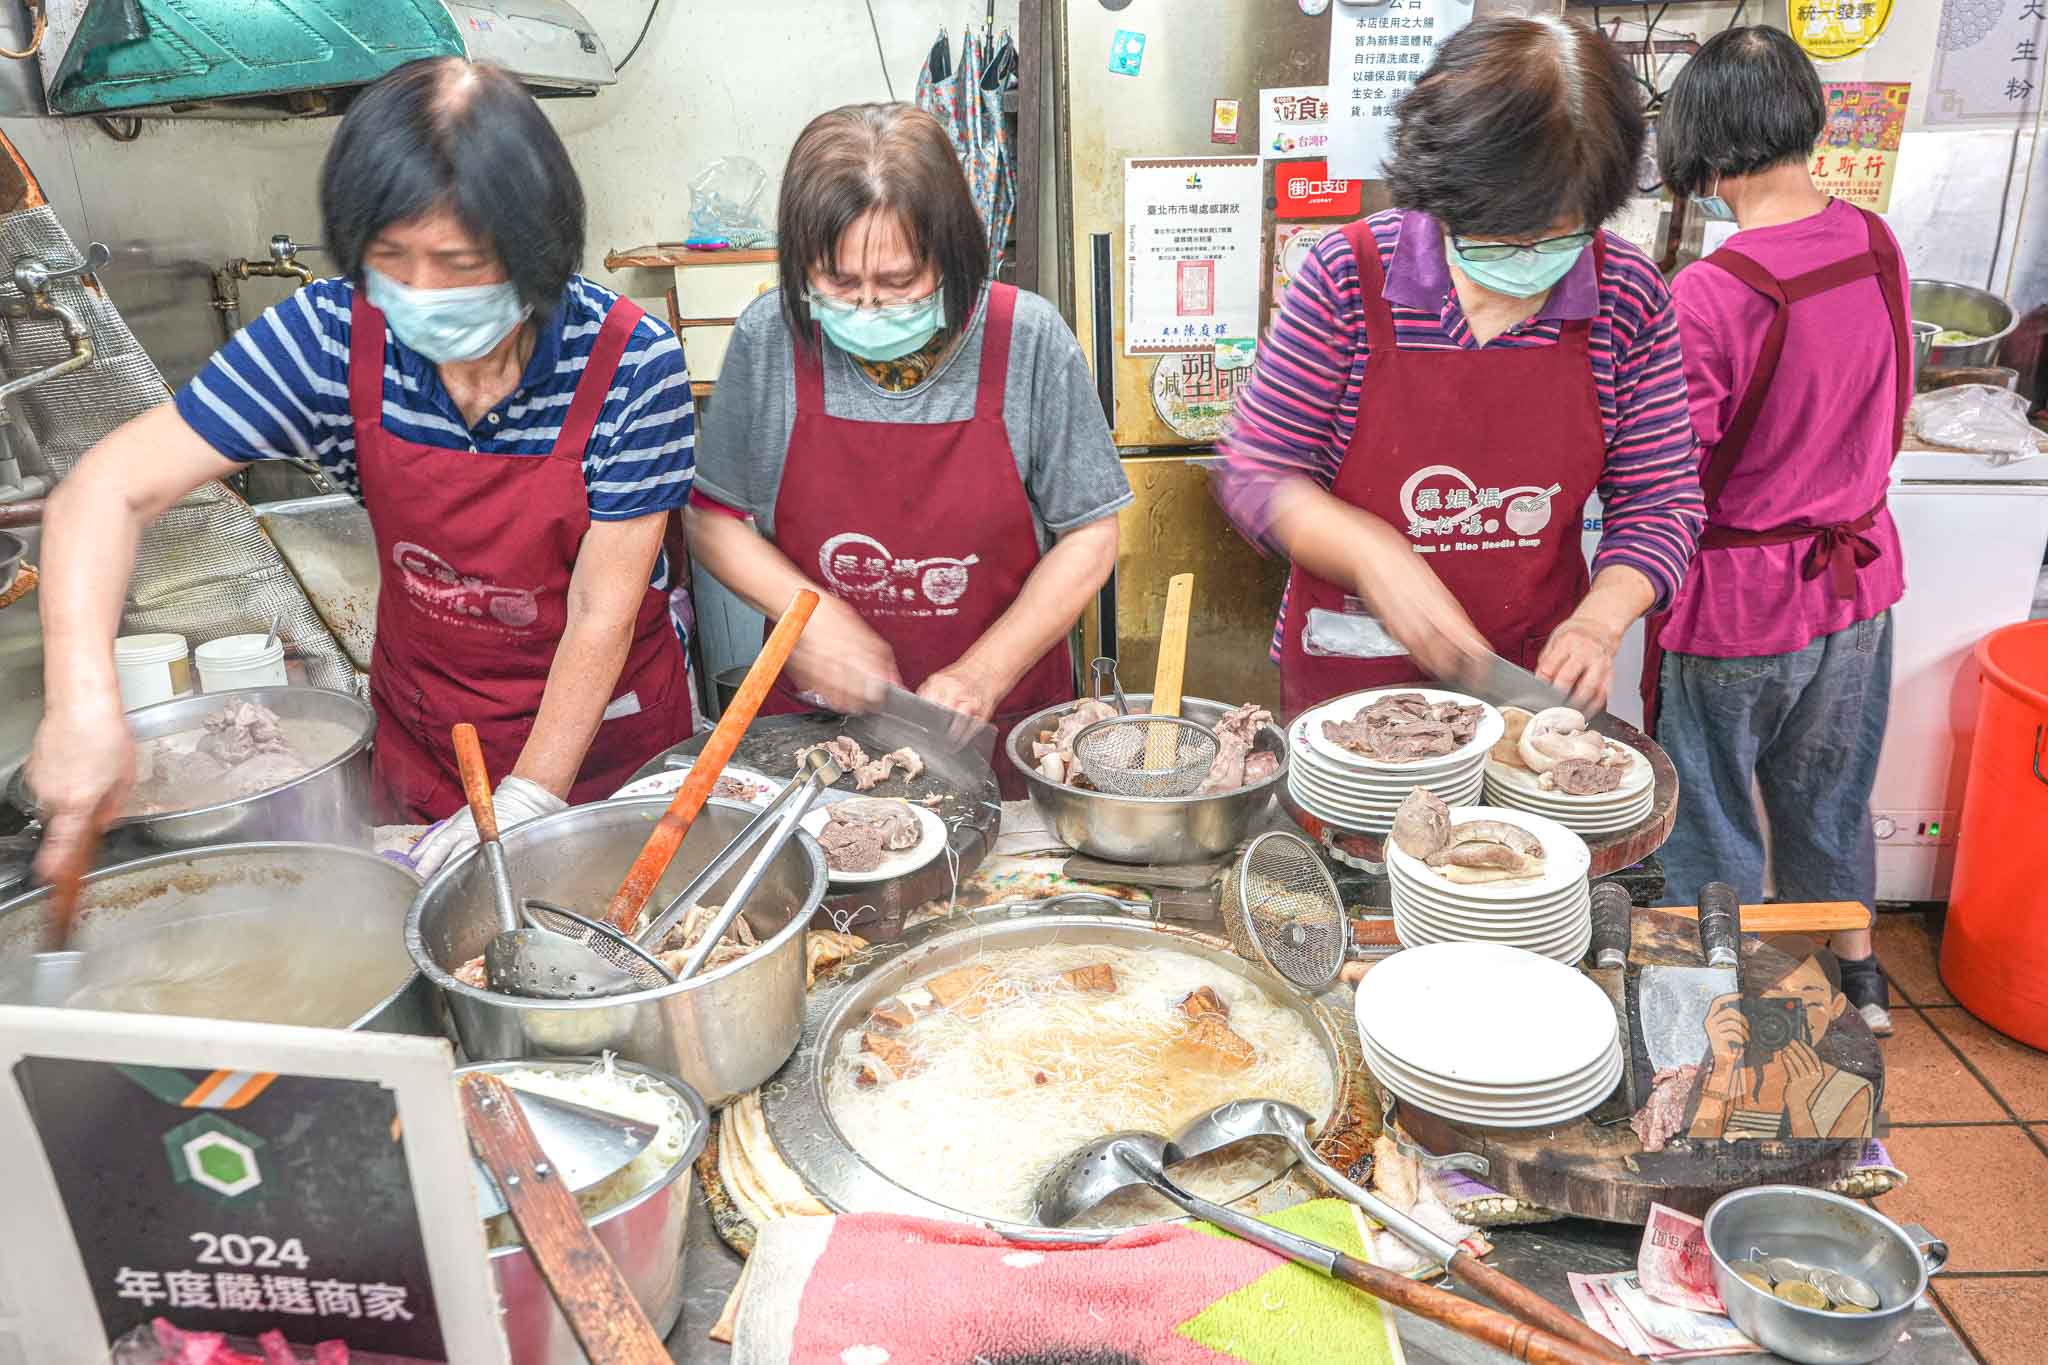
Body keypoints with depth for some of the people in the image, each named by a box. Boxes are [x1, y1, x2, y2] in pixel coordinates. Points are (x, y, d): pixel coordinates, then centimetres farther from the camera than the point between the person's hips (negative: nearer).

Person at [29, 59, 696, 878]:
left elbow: (601, 617, -21)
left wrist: (530, 801, -23)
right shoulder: (331, 336, -18)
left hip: (603, 729, -2)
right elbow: (109, 491, -18)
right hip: (425, 734, 3)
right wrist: (84, 702, -33)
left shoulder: (631, 365, -25)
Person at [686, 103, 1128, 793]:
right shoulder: (769, 338, -6)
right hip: (815, 718, 1)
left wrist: (984, 675, -12)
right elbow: (711, 516, 4)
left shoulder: (1029, 341, -9)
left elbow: (1088, 537, -3)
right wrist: (814, 618, -12)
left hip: (999, 726, -1)